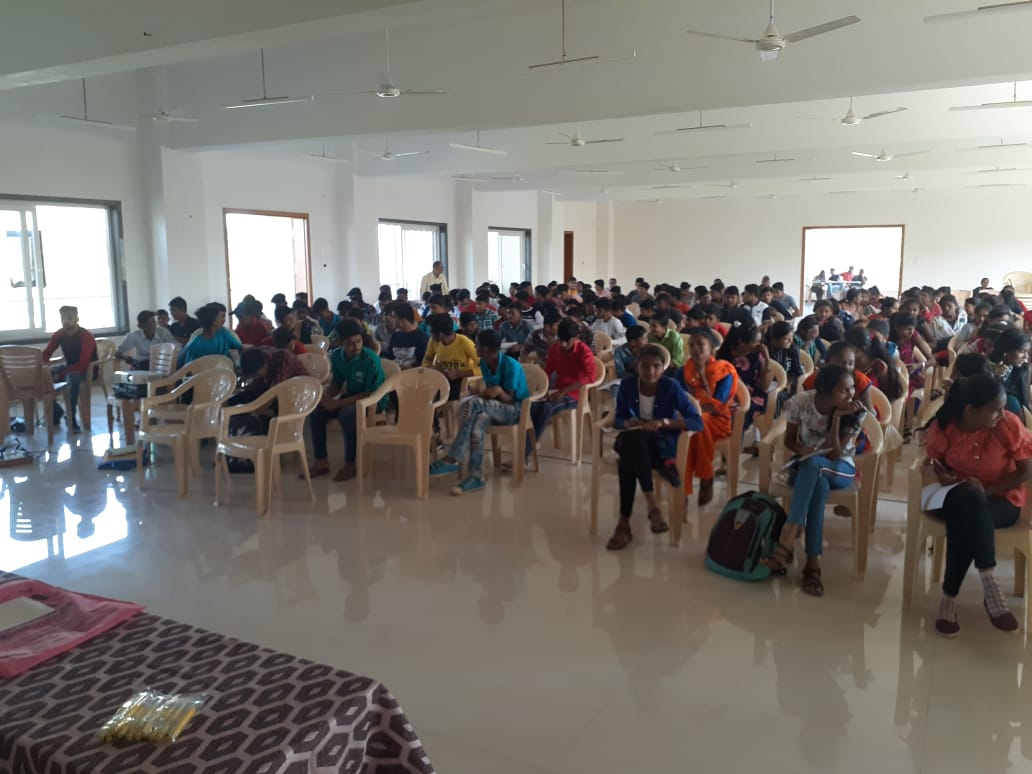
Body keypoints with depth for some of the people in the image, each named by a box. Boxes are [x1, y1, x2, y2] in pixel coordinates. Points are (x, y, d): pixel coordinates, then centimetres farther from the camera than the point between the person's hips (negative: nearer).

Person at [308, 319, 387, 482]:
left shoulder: (371, 359, -25)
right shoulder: (336, 356, -7)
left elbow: (372, 393, -24)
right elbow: (336, 383, 8)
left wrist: (339, 403, -27)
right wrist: (327, 394, -17)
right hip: (350, 396, 6)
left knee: (347, 414, -34)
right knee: (317, 410, -13)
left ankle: (349, 464, -18)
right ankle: (320, 461, -2)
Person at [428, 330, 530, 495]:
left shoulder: (511, 365, -20)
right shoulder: (484, 363, 2)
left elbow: (509, 399, -16)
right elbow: (489, 393, 7)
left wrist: (498, 391, -36)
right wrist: (482, 390, -15)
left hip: (516, 409, -6)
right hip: (495, 409, 6)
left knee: (474, 404, -32)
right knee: (478, 420, -33)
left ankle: (451, 460, -31)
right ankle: (476, 476, -39)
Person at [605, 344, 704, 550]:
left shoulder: (671, 387, -12)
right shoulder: (627, 385, -4)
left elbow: (697, 422, -14)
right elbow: (619, 418, 8)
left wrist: (665, 422, -29)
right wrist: (628, 422, -17)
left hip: (662, 443, -3)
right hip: (634, 442, 3)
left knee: (628, 461, -36)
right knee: (631, 441, -37)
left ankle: (625, 522, -31)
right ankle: (652, 505, -35)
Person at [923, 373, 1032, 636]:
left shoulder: (1010, 424, -15)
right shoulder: (943, 426, -11)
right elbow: (933, 462, 5)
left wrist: (986, 490, -20)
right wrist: (942, 474, -19)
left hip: (1000, 499, -1)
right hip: (958, 497, 1)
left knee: (963, 520, -35)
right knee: (967, 501, -36)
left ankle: (950, 598, -28)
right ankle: (990, 587, -33)